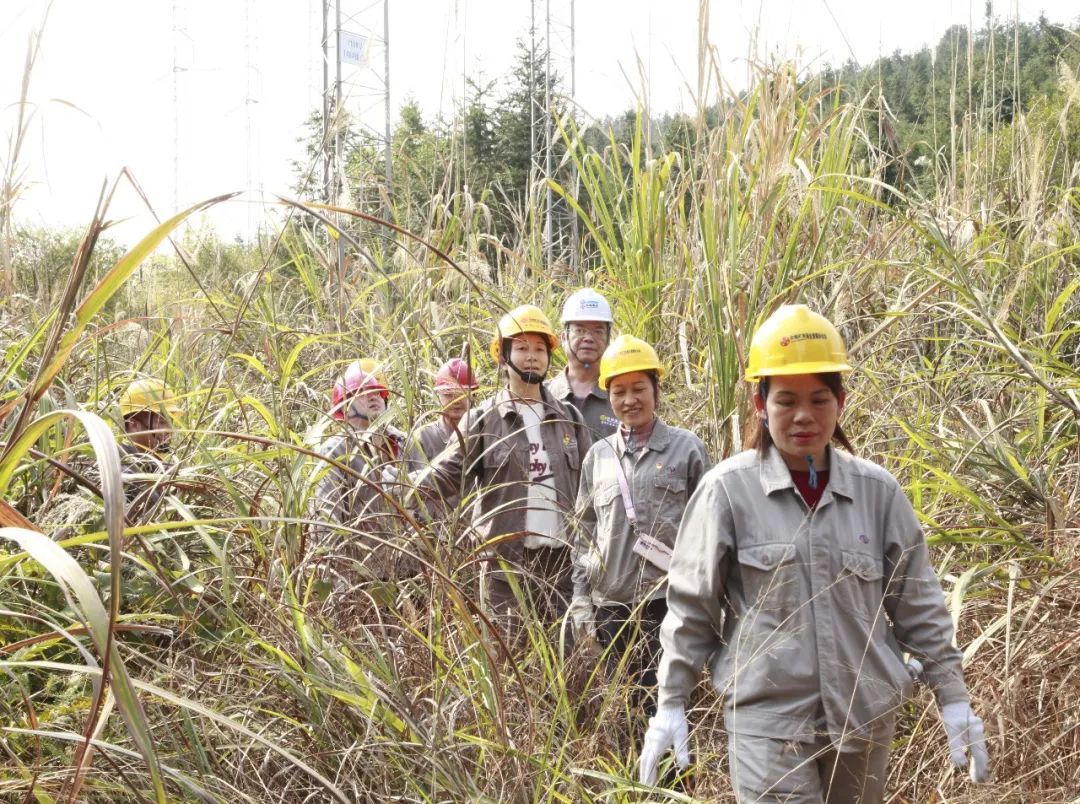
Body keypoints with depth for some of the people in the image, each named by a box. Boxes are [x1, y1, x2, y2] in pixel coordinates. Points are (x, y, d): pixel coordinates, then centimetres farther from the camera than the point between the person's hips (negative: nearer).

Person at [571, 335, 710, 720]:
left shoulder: (686, 448, 1)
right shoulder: (598, 456, 10)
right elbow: (585, 533, 14)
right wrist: (580, 601, 9)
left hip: (669, 600, -3)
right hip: (612, 604, 4)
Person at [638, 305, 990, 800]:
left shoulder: (877, 491, 1)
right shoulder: (728, 490, -7)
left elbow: (918, 606, 8)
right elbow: (690, 607, -1)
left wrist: (953, 700, 7)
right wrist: (671, 704, -1)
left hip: (865, 716, 3)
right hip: (767, 717, -3)